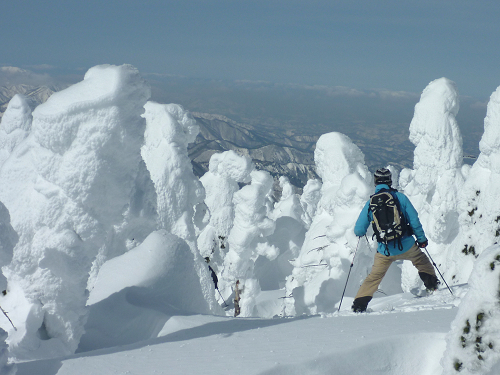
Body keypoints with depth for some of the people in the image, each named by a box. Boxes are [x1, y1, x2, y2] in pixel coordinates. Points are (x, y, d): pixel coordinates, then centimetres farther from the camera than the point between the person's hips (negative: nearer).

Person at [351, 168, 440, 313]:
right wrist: (421, 239, 10)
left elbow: (358, 230, -1)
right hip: (406, 246, -1)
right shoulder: (400, 197, -5)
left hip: (384, 251, 1)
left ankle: (359, 304, 12)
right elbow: (414, 220, -3)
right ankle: (432, 285, 34)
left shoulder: (370, 203, -2)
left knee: (374, 277, 16)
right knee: (422, 262, 29)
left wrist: (360, 232, 23)